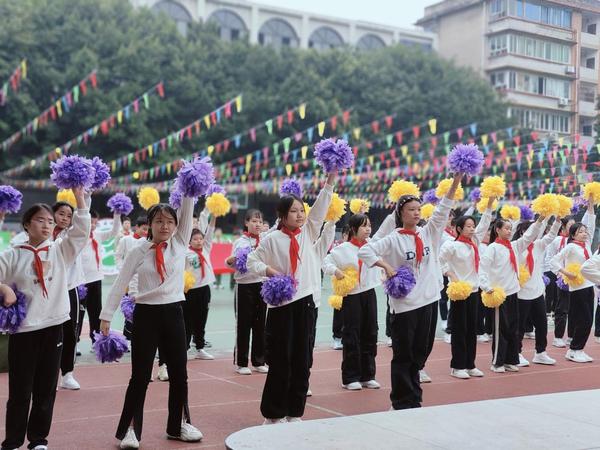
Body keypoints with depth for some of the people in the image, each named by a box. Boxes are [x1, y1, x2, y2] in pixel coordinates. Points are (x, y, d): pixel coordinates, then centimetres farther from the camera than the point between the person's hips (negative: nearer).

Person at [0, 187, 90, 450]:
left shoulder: (60, 251, 6)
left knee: (46, 388, 10)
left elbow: (81, 230, -3)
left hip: (53, 327, 3)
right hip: (23, 329, -2)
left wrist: (79, 197, -9)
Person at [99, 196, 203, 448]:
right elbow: (120, 284, -2)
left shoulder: (180, 244, 3)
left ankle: (179, 425, 26)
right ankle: (130, 429, 13)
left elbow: (187, 210, -5)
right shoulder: (139, 251, -3)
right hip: (146, 314, -3)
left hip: (173, 313, 3)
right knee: (140, 375, 1)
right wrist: (106, 315, -5)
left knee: (179, 372, 11)